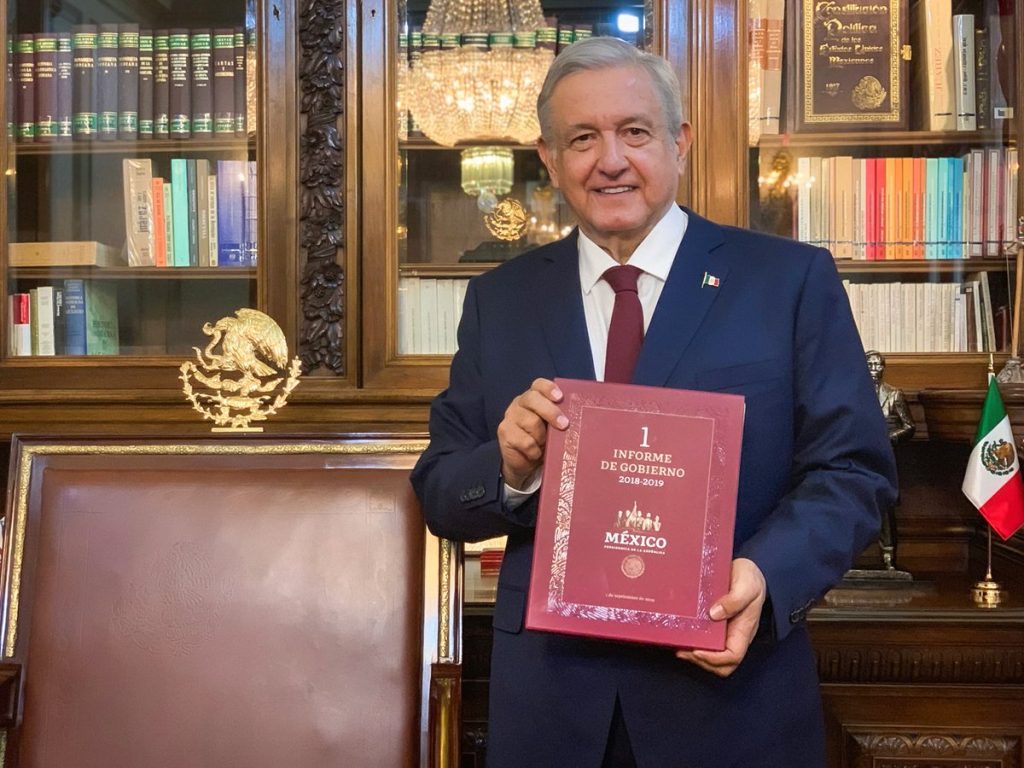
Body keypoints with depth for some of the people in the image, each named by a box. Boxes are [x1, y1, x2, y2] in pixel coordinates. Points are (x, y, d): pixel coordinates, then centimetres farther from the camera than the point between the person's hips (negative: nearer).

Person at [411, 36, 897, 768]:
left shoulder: (791, 279, -2)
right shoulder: (499, 299, 5)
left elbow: (854, 470, -4)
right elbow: (439, 494, 4)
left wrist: (766, 576, -21)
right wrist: (508, 469, -17)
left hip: (732, 689, -2)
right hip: (549, 691, 2)